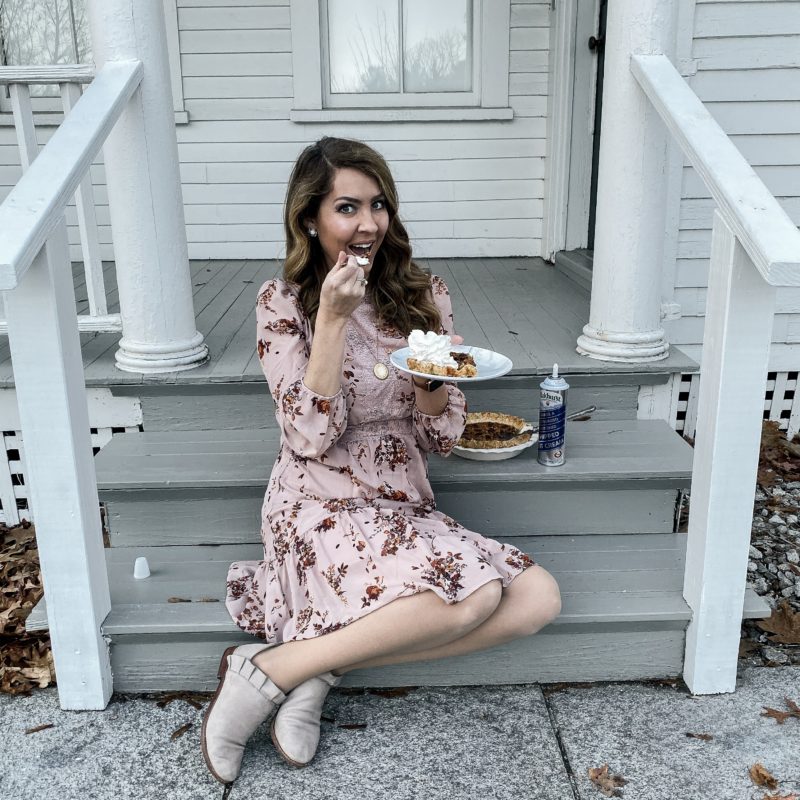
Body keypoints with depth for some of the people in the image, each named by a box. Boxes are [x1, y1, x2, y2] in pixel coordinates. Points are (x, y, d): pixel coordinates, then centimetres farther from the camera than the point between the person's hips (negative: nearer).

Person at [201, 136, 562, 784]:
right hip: (322, 510, -5)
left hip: (407, 512, 6)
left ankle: (323, 667, -11)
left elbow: (444, 437, 6)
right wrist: (333, 319, -18)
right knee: (473, 596, -28)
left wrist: (432, 376, -15)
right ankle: (268, 671, -12)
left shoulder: (424, 295, 7)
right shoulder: (283, 304, -3)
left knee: (539, 597, -15)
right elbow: (312, 438, -14)